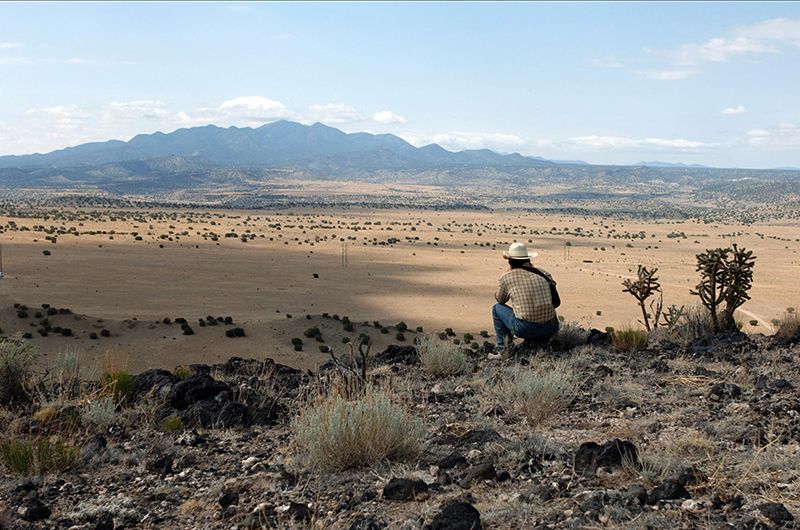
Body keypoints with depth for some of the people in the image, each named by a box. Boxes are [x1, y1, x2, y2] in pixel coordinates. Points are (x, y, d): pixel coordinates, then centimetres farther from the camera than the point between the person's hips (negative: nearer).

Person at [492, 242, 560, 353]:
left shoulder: (507, 277, 2)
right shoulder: (544, 274, 11)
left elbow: (500, 300, 20)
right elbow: (556, 302, 18)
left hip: (524, 329, -4)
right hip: (551, 330, 4)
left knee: (497, 308, 21)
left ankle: (501, 347, 16)